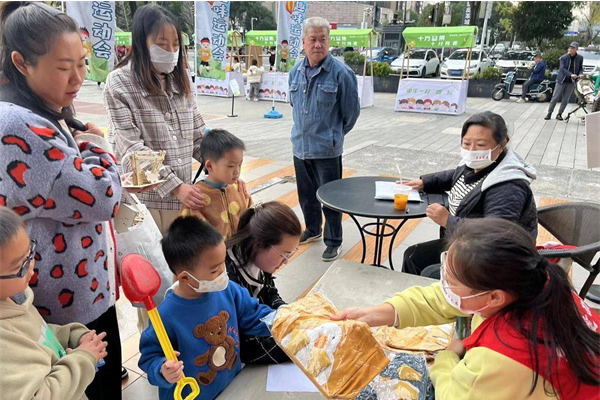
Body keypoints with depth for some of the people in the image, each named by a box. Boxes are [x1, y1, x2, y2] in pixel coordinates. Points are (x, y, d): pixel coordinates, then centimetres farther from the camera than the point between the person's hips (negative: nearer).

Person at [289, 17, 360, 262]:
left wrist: (335, 134, 9)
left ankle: (333, 242, 19)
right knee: (306, 194, 18)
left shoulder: (340, 72, -11)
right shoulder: (296, 71, 6)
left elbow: (351, 112, -3)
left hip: (327, 149, -5)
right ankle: (312, 230, 39)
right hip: (300, 147, 6)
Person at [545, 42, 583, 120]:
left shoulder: (580, 58, 1)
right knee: (555, 97, -1)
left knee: (566, 99, 5)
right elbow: (562, 68, -16)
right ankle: (549, 113, 7)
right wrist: (571, 74, -28)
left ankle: (559, 114, 16)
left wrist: (580, 75, -10)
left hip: (571, 82, 2)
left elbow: (581, 69, 11)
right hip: (561, 80, -2)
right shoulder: (563, 57, -7)